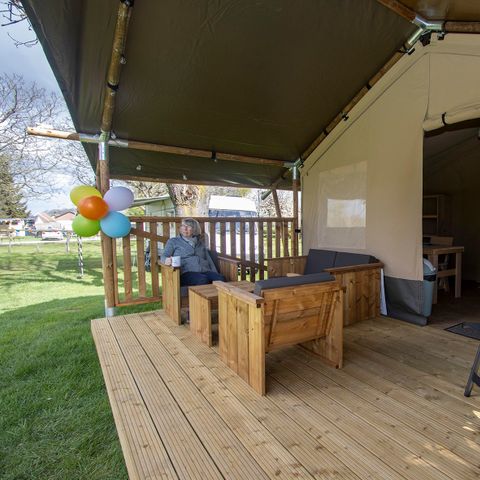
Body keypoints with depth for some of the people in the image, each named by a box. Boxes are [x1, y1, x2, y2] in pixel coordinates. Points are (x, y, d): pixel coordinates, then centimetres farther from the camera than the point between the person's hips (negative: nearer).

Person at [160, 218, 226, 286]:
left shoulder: (200, 242, 28)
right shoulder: (173, 241, 20)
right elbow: (163, 256, 7)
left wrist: (215, 275, 5)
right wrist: (166, 260, -20)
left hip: (205, 271, 3)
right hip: (187, 273, -3)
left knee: (221, 279, -31)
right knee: (203, 280, -37)